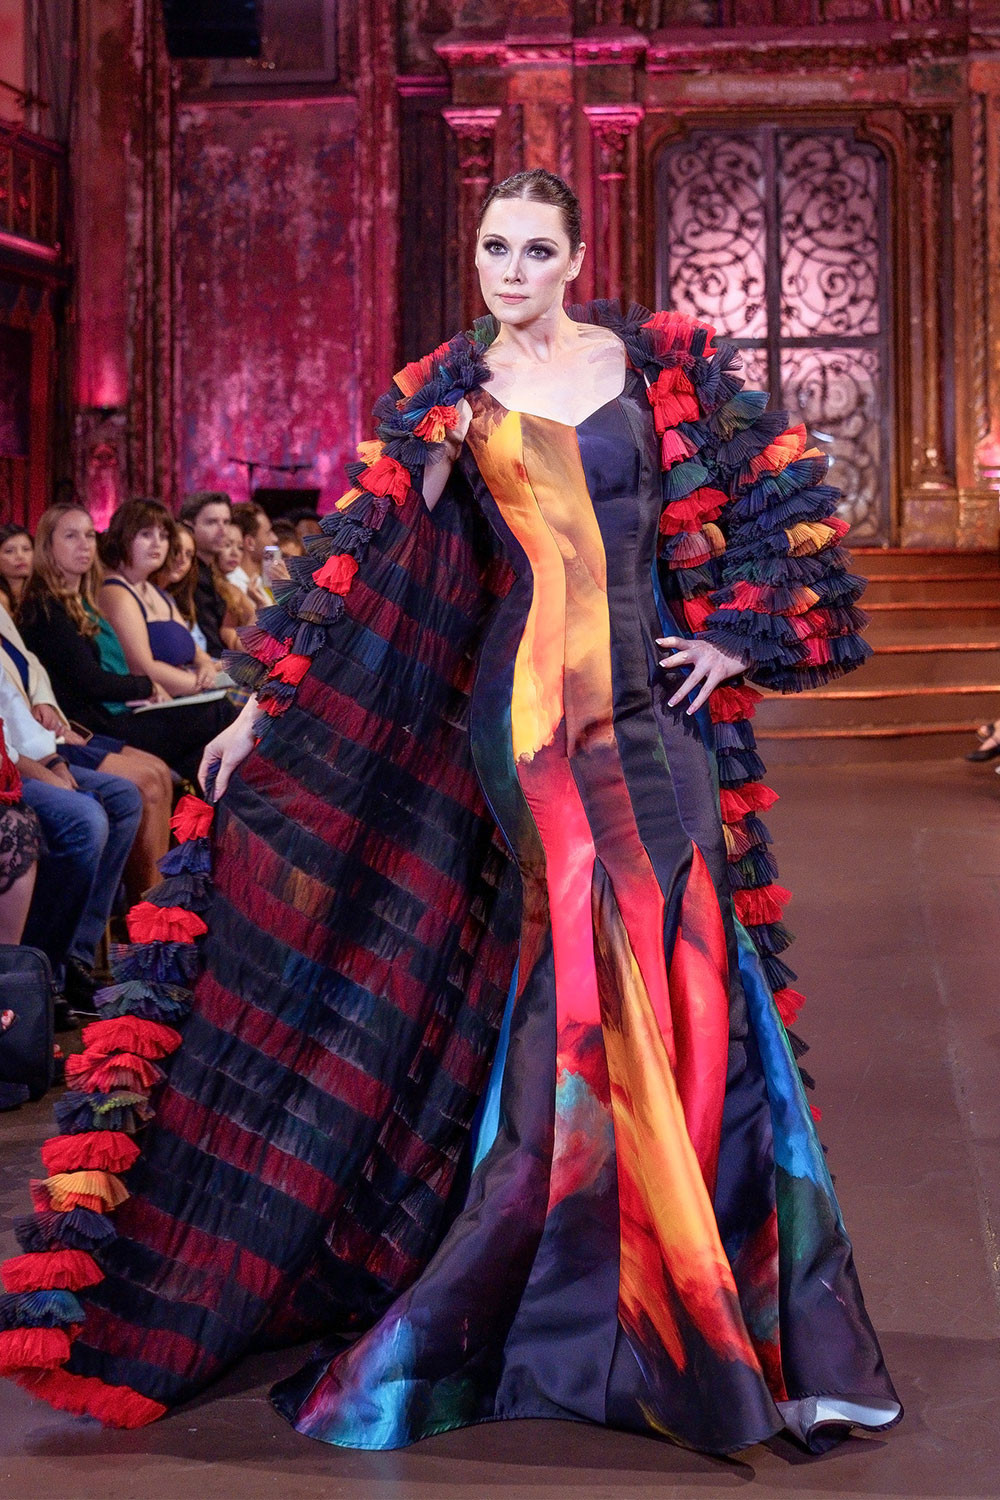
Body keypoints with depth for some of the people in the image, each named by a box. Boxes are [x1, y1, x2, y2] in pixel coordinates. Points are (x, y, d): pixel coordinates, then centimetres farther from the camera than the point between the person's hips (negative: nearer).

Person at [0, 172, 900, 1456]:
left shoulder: (663, 364, 9)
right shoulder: (443, 394, 7)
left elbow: (780, 491, 14)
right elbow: (361, 550, 3)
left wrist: (742, 634, 7)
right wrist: (263, 700, -1)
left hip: (650, 702, 2)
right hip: (526, 708, -1)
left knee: (676, 974, -3)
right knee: (599, 980, -8)